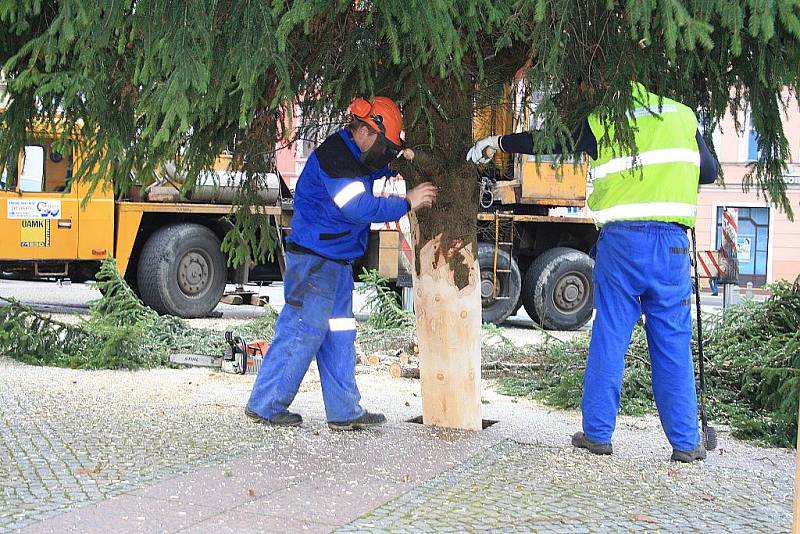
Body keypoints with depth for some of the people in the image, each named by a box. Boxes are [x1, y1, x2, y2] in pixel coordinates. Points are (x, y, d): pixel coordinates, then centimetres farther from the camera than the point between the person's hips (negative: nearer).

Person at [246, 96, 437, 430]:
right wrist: (408, 203, -19)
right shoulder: (333, 156, -18)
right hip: (314, 260, -10)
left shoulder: (357, 157, 14)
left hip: (338, 262, 10)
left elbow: (381, 170, 35)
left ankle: (345, 412, 13)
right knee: (302, 331, -8)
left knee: (339, 336, 9)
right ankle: (264, 405, 1)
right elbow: (359, 207, -26)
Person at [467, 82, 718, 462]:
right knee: (673, 344, 6)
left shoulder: (601, 120, 4)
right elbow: (708, 171, 17)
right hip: (672, 242, 2)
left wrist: (497, 143, 26)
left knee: (609, 337, 6)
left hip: (621, 239, -1)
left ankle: (597, 433, 8)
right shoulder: (682, 114, 12)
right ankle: (685, 442, 8)